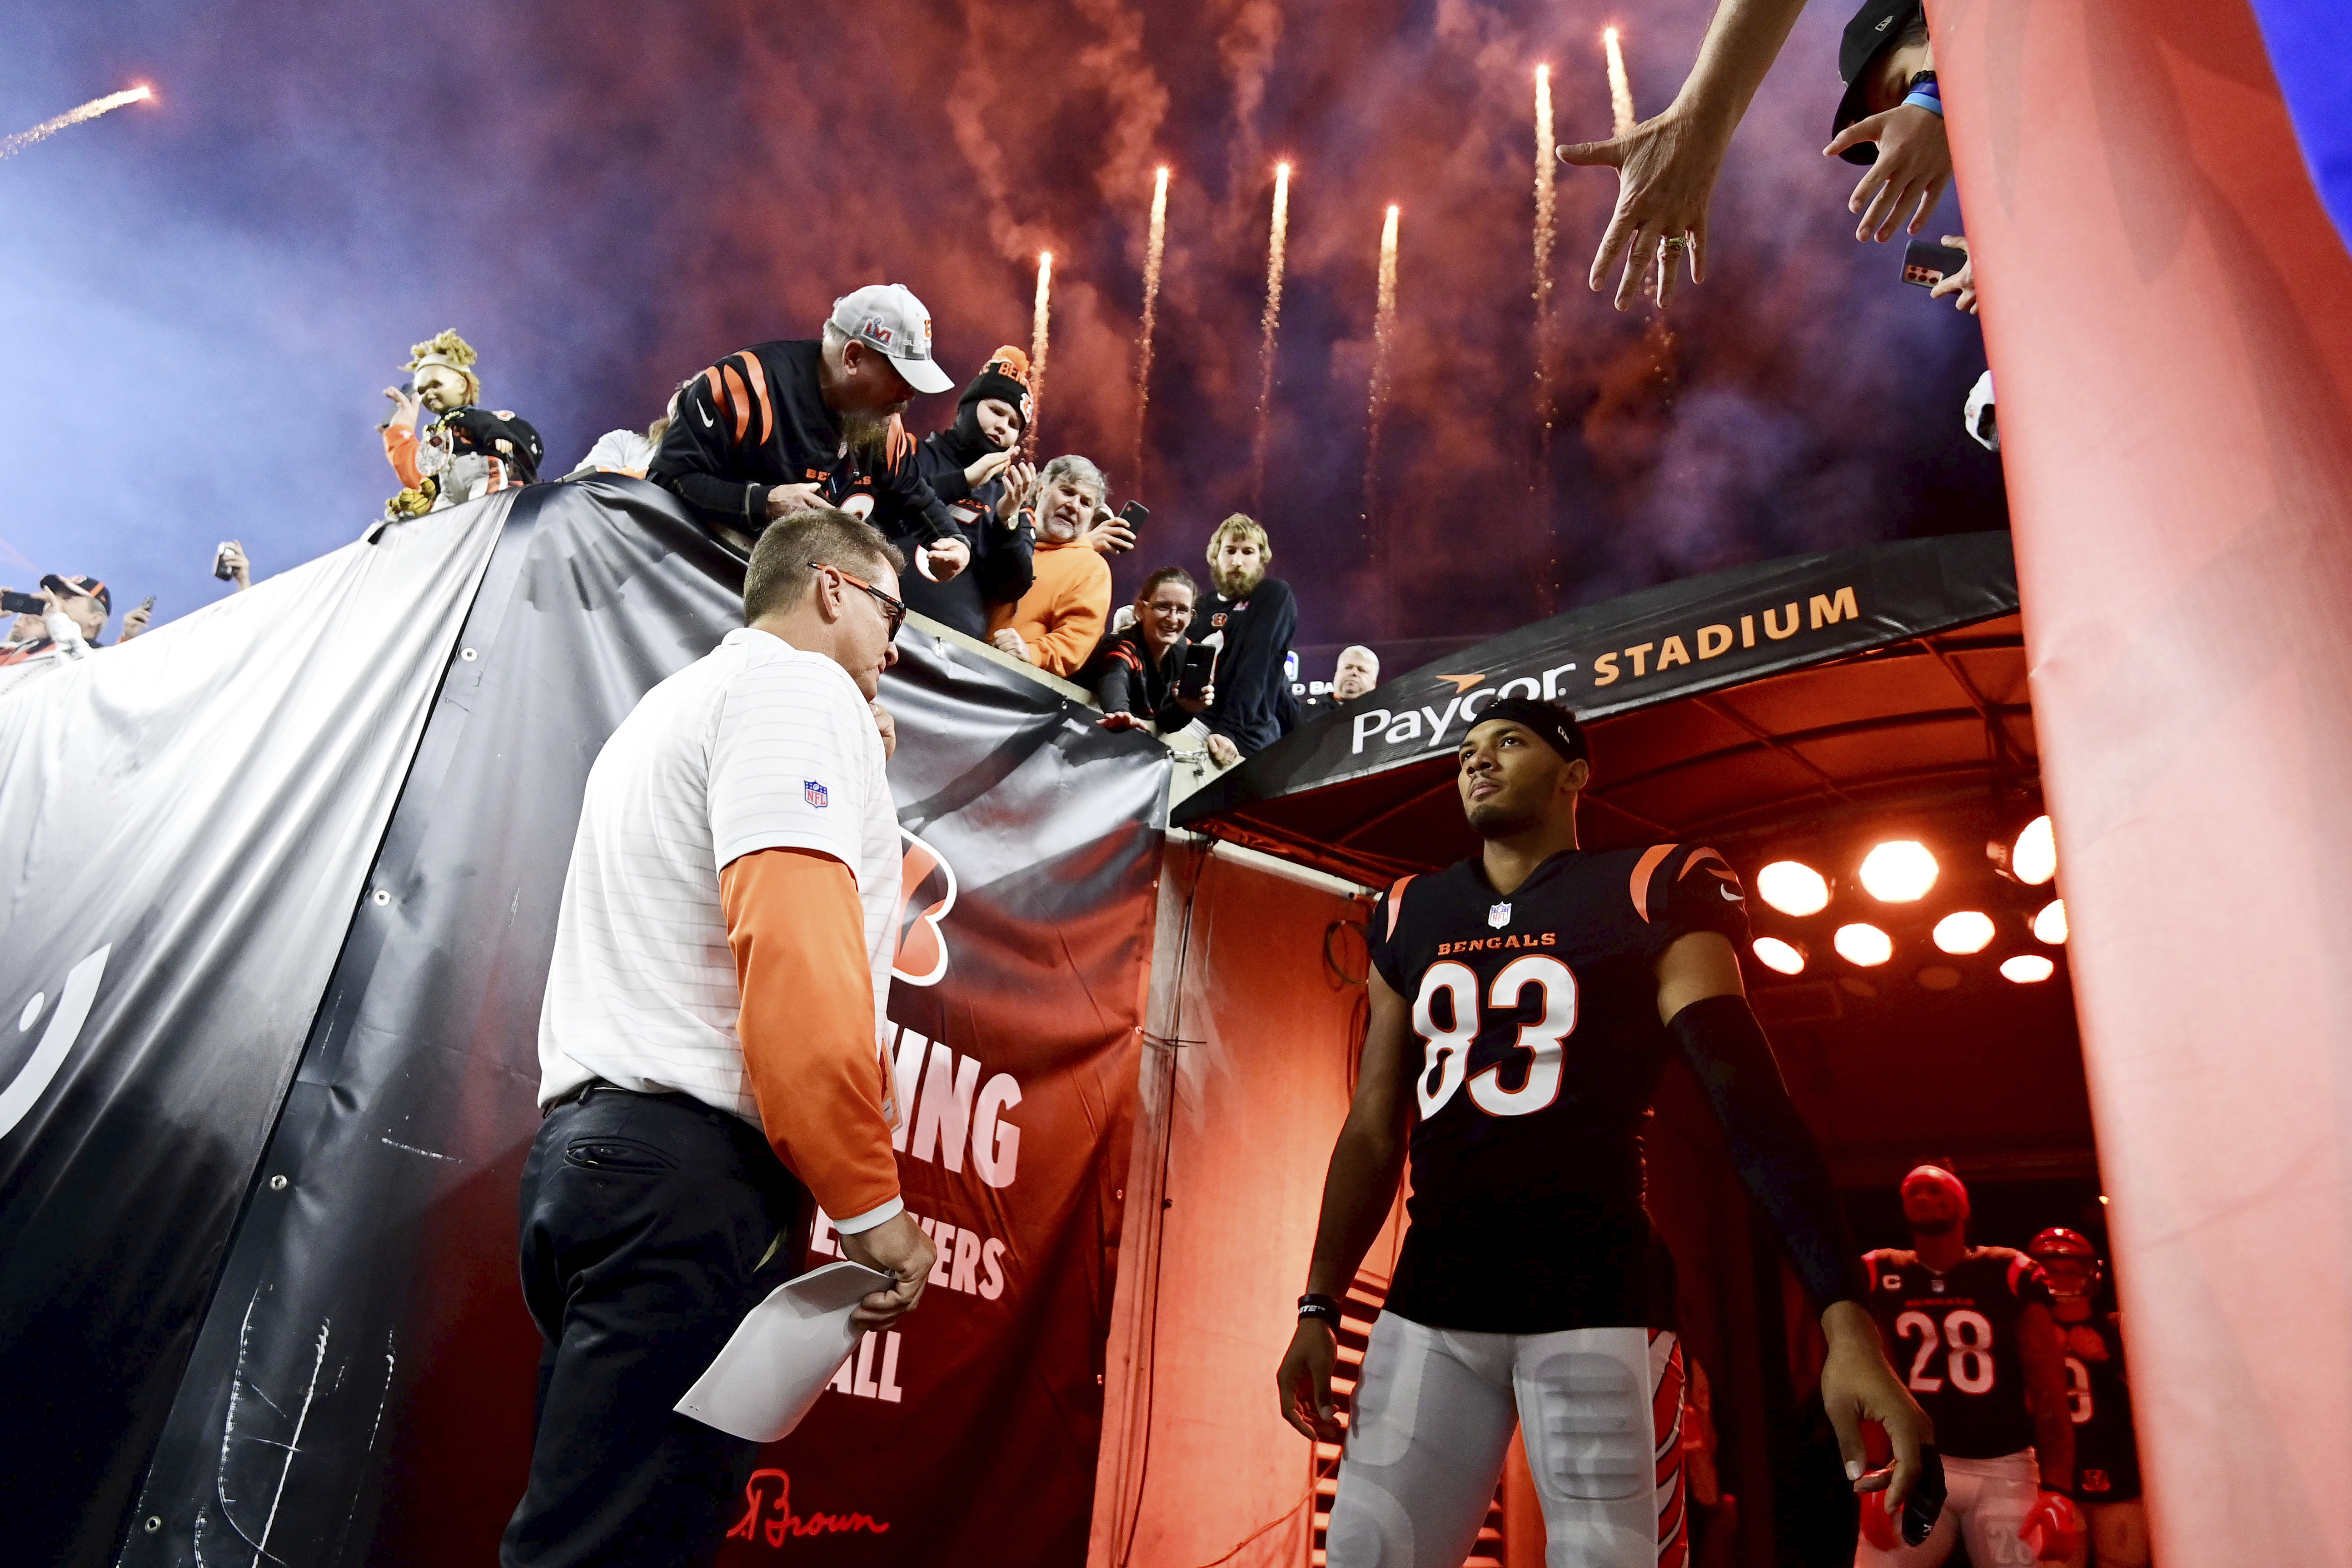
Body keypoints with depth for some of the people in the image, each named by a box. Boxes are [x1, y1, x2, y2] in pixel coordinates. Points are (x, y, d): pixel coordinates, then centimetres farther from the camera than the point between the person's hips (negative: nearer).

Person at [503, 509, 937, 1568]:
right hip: (691, 1163, -10)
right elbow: (796, 950, -18)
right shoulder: (799, 685, -5)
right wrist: (871, 1202, -15)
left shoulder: (668, 708, 27)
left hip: (584, 1149, 10)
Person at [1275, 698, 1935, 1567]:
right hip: (1428, 1305, 4)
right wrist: (1319, 1308, 12)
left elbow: (1751, 1102, -10)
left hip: (1596, 1298, -4)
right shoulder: (1410, 917, 13)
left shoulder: (1651, 896, -1)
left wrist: (1847, 1326, -19)